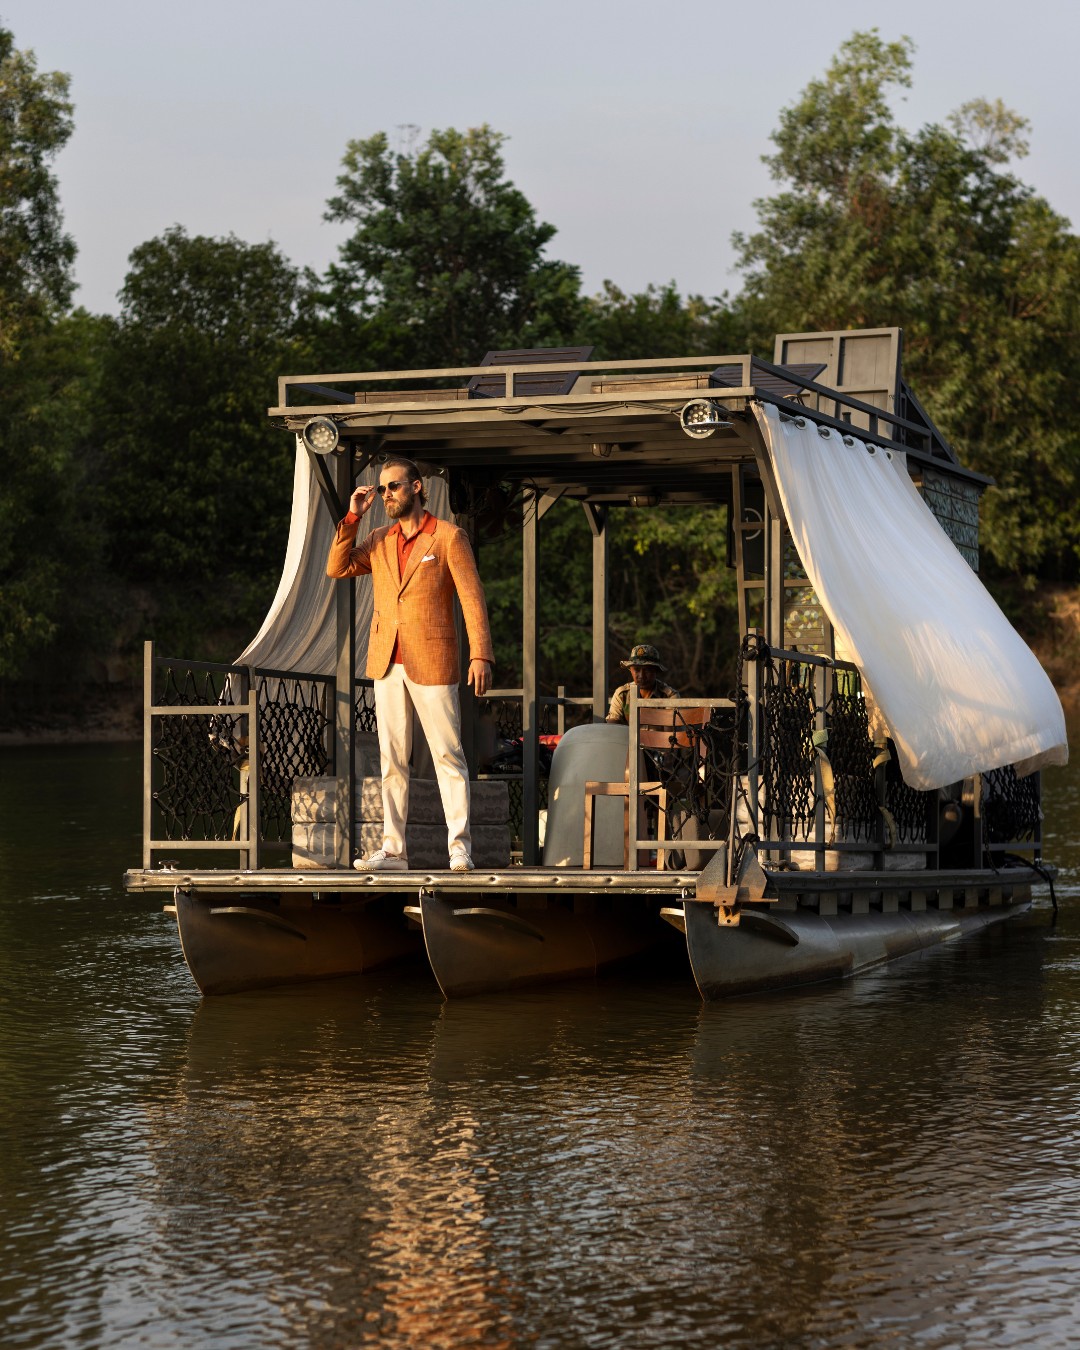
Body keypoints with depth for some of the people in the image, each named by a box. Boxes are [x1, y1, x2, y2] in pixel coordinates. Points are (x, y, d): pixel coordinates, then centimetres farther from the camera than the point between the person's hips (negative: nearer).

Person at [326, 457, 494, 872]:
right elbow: (336, 569, 3)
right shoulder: (378, 541, 12)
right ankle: (393, 850, 6)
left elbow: (472, 599, -7)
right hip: (387, 663, 5)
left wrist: (481, 655, -16)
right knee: (392, 758, 5)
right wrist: (353, 516, -3)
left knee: (447, 755, -4)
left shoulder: (449, 537, -4)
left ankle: (459, 848, -2)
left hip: (432, 662, -5)